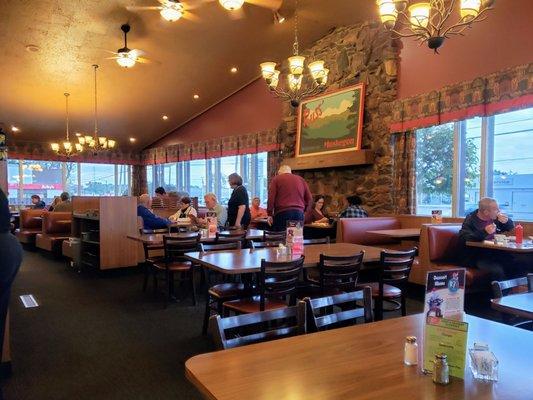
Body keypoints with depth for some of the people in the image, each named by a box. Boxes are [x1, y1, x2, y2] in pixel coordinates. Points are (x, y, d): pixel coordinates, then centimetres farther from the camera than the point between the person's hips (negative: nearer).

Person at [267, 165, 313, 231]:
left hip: (282, 213, -3)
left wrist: (270, 214, 0)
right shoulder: (301, 179, 19)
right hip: (299, 213, 4)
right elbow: (309, 198, 14)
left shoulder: (276, 179, 9)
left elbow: (271, 197, -2)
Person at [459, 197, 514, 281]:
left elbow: (511, 227, 27)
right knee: (497, 271, -33)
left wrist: (506, 221, 3)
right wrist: (484, 232, -28)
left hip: (495, 253, 7)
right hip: (478, 257, -7)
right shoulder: (470, 220, -8)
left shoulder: (493, 218, 12)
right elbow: (464, 239, -22)